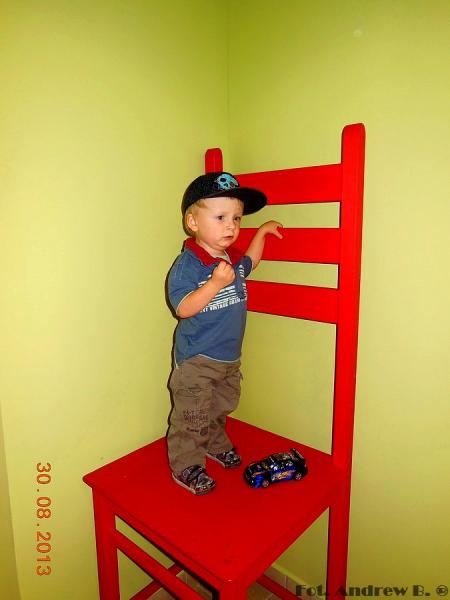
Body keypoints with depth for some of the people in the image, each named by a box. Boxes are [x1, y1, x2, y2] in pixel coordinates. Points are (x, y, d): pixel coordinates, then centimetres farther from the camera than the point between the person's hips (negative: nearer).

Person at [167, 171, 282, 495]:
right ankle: (186, 466, 26)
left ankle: (216, 445, 50)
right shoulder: (187, 264, -21)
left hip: (229, 357, 8)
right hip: (196, 360, -7)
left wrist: (262, 231, 24)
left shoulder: (233, 258, 4)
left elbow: (249, 264, 28)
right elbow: (183, 308, -28)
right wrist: (216, 283, -37)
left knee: (221, 408, 25)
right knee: (192, 417, 5)